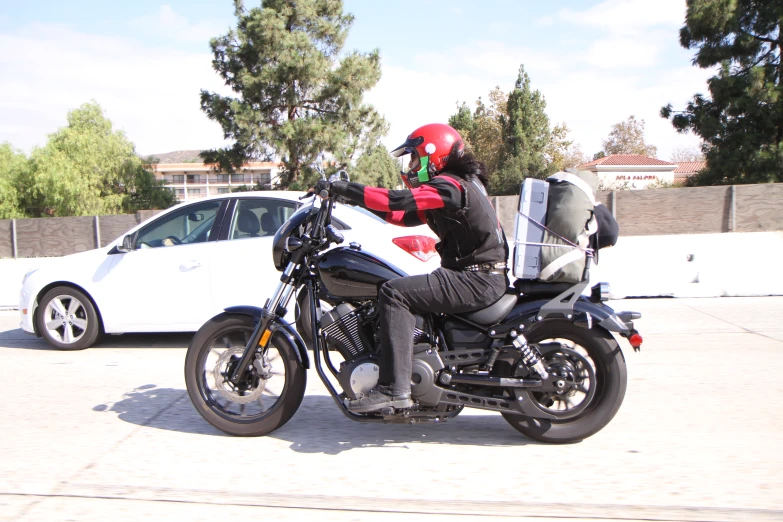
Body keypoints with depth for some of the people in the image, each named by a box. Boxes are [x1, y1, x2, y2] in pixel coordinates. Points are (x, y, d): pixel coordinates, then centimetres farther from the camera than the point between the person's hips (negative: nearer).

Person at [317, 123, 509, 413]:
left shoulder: (448, 185, -12)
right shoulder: (462, 183, 19)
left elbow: (399, 201, -26)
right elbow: (407, 216, 20)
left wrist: (340, 188, -20)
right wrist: (359, 198, 13)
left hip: (477, 279, -11)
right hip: (484, 277, 11)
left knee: (395, 292, -20)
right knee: (408, 290, 22)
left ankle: (393, 388, -23)